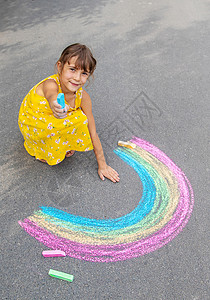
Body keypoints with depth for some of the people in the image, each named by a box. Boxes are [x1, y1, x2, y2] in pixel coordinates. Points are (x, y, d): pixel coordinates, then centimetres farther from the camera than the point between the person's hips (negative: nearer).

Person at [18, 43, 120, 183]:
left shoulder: (83, 97, -22)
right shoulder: (50, 84, -34)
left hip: (55, 124, 3)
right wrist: (55, 105, -87)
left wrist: (102, 165, -13)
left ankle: (63, 145, 3)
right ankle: (41, 149, -3)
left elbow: (93, 133, -16)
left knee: (81, 119, -25)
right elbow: (52, 95, -61)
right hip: (31, 124, -3)